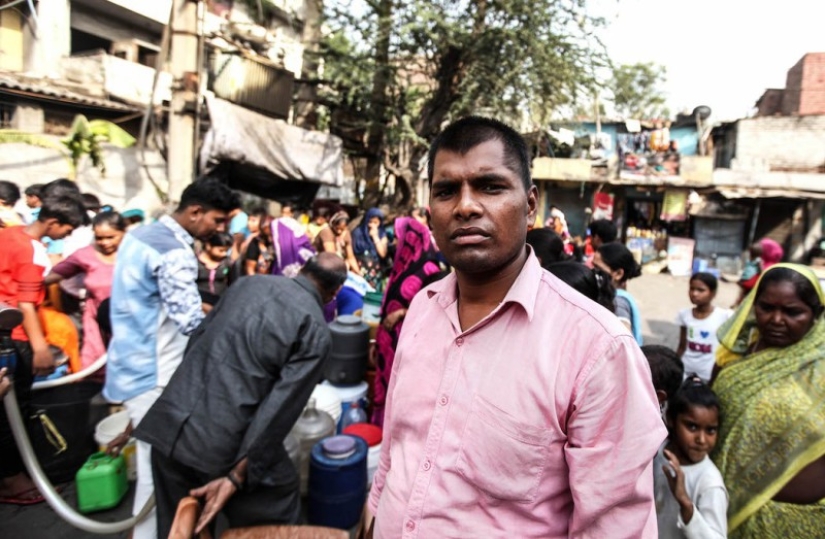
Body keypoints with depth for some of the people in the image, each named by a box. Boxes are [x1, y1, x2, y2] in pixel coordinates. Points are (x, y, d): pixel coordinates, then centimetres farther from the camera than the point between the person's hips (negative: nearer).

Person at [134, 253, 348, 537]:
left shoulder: (249, 282, 10)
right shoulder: (317, 332, -6)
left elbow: (197, 338, 17)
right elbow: (280, 408, -12)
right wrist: (237, 475, -9)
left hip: (170, 424, 6)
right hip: (224, 443, -5)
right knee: (276, 510, 20)